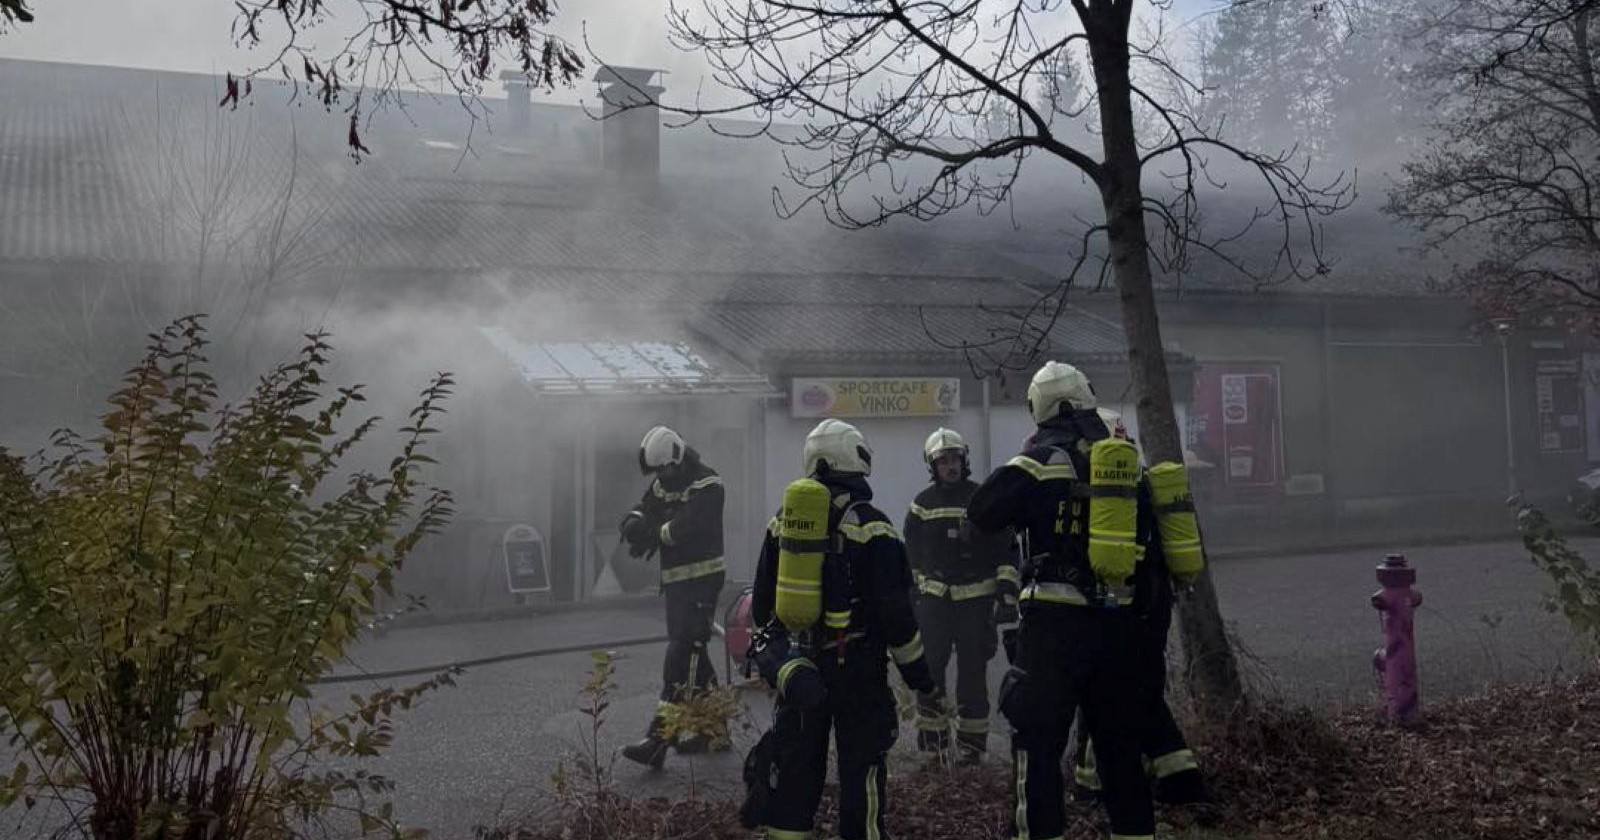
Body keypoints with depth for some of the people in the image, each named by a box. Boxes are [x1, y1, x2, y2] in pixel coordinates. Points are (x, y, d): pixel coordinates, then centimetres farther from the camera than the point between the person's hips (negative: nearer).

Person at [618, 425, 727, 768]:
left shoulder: (707, 485, -14)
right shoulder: (664, 484, 14)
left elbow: (684, 528, -24)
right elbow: (645, 508, 5)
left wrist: (652, 535, -13)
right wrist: (634, 522, -17)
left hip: (701, 578, -9)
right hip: (676, 579, 9)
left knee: (681, 654, -13)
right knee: (693, 653, 15)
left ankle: (659, 738, -17)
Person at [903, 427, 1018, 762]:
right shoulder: (922, 505, 8)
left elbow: (1005, 551, 0)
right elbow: (912, 557, 17)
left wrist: (1007, 593, -7)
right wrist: (910, 596, 15)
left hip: (976, 599, -2)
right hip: (933, 598, 2)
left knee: (973, 672, 2)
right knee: (929, 670, -2)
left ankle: (972, 744, 12)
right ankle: (931, 741, 9)